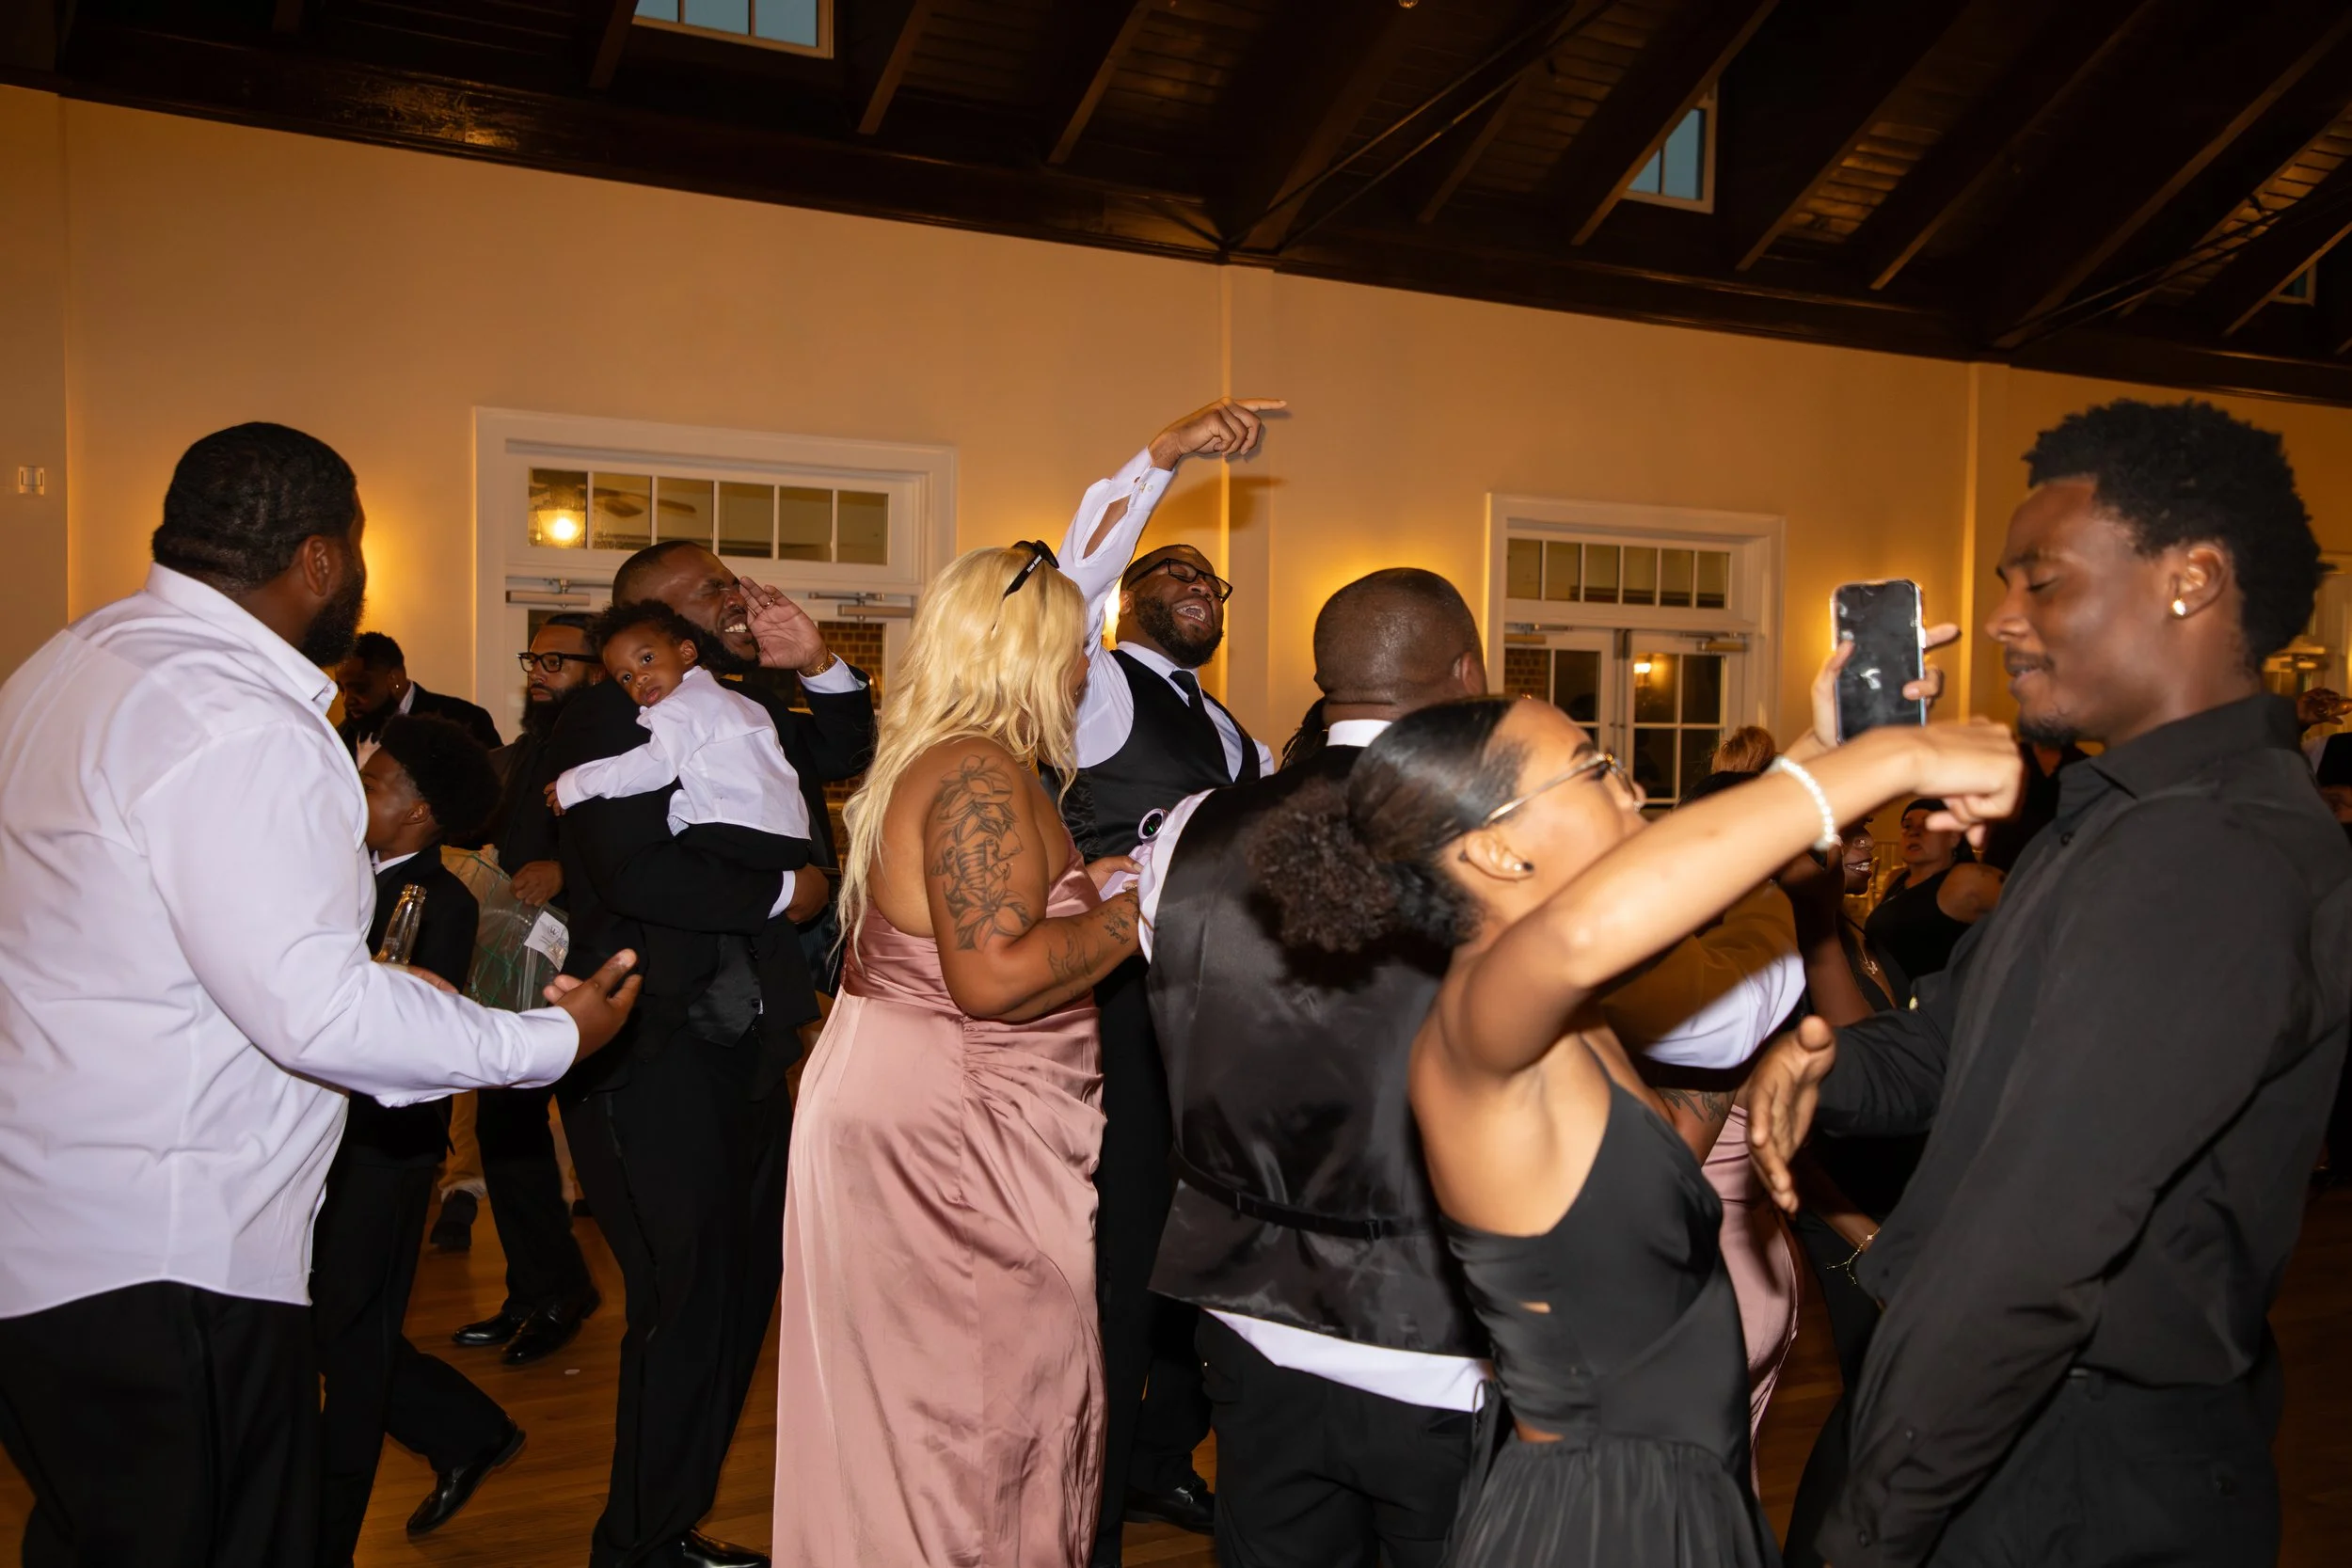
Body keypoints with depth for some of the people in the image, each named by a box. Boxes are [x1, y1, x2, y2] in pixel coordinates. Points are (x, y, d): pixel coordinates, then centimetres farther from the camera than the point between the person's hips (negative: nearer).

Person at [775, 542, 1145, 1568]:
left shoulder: (918, 762, 14)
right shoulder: (982, 773, -18)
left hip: (895, 1102, 10)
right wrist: (1131, 912, -14)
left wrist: (1074, 884, 15)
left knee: (905, 1402, 18)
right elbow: (992, 975, -26)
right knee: (979, 1409, 1)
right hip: (952, 1132, -10)